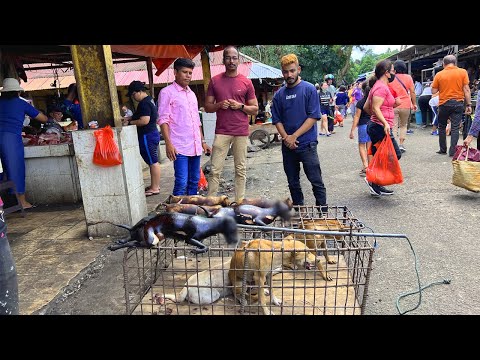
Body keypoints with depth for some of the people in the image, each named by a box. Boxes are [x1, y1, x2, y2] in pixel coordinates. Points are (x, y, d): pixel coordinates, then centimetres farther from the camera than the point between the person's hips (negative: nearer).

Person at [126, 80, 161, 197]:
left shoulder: (144, 103, -17)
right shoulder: (149, 100, 15)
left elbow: (144, 120, -25)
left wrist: (130, 122, -13)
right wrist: (130, 118, 11)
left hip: (147, 136, -11)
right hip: (152, 133, 11)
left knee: (153, 162, -4)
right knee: (154, 162, 14)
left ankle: (154, 188, 2)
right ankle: (155, 185, 24)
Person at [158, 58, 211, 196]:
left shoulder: (191, 94, 19)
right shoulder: (167, 92, -2)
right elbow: (163, 120, -8)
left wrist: (203, 141, 18)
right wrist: (168, 143, -17)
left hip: (195, 147, 7)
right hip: (179, 147, -7)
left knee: (194, 181, 11)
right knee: (182, 182, -10)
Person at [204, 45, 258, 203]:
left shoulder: (247, 82, 5)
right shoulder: (214, 81, 6)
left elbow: (255, 109, 8)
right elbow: (207, 107, 9)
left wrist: (241, 106, -10)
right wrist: (219, 105, -11)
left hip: (241, 132, 0)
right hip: (221, 132, 0)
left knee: (241, 169, 6)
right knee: (215, 170, -1)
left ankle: (239, 202, 16)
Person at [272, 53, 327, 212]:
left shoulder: (309, 89, -3)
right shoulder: (279, 94, 8)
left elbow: (313, 117, -9)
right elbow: (277, 120, 7)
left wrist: (294, 136, -14)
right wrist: (285, 137, -10)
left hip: (307, 144, -4)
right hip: (287, 146, 4)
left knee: (316, 181, -1)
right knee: (293, 182, 12)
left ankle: (323, 212, 11)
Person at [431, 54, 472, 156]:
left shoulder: (439, 74, -2)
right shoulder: (462, 72, -1)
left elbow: (433, 91, 0)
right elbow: (466, 89, -3)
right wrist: (468, 104, 0)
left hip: (444, 104, 0)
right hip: (458, 103, 0)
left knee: (442, 127, 14)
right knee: (455, 128, 2)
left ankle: (443, 149, 18)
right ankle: (452, 151, 0)